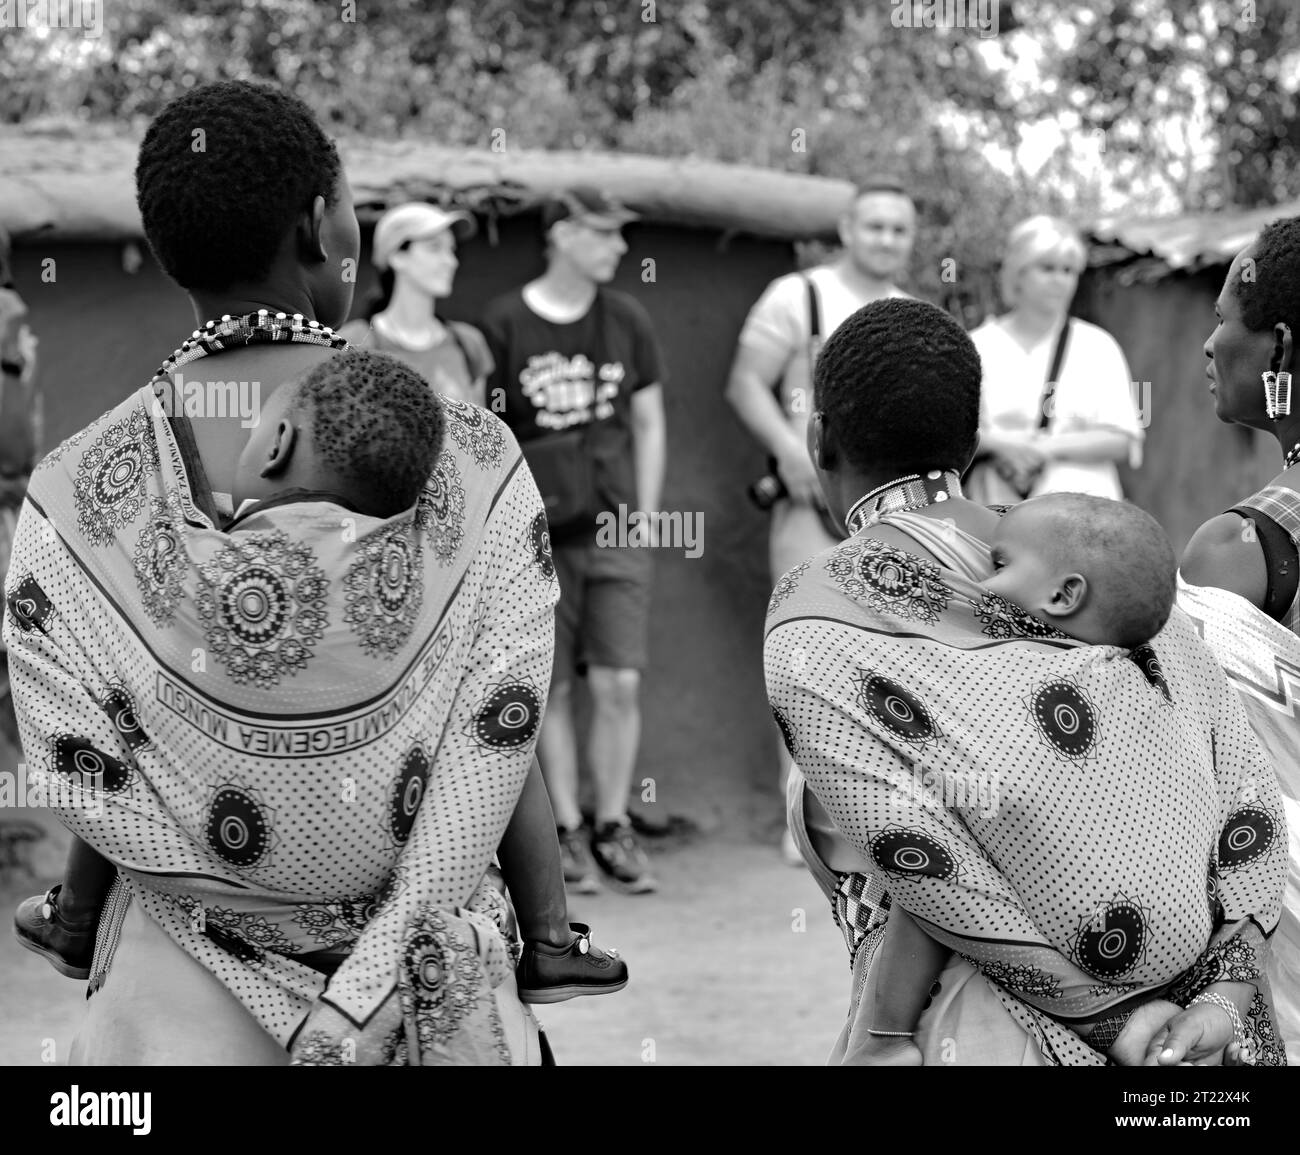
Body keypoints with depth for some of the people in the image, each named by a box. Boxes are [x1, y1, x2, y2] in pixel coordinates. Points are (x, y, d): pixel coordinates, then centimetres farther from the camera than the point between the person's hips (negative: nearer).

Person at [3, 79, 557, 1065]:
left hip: (187, 1008, 0)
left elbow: (84, 778, -10)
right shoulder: (473, 461, -10)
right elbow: (496, 739, -14)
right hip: (427, 973, 0)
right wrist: (368, 992, -14)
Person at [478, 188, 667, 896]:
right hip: (537, 538, -2)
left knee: (619, 684, -3)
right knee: (553, 689, 1)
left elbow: (649, 424, 14)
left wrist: (642, 518, 8)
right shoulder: (502, 325, -3)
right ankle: (568, 833, 10)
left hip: (615, 529, 3)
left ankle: (612, 829, 9)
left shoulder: (626, 320, 8)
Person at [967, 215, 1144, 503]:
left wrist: (1048, 447, -8)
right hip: (998, 507, 0)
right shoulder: (979, 346, 9)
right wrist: (998, 443, -13)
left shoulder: (1098, 346, 10)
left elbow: (1122, 441, 4)